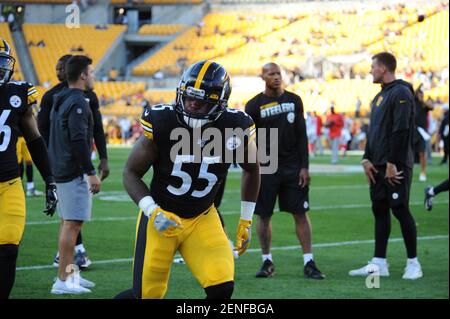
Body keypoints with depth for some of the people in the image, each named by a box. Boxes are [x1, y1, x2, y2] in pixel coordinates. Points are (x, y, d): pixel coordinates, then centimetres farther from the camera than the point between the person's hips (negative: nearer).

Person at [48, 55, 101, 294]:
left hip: (61, 170, 10)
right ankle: (62, 281, -9)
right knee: (73, 224, -8)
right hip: (74, 173, -10)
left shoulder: (60, 101, 14)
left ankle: (70, 273, 22)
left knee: (68, 222, 15)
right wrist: (91, 173, -19)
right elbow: (78, 141, -22)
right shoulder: (77, 102, -16)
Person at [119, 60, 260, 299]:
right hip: (161, 216, -2)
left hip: (202, 219, 2)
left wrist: (246, 220, 9)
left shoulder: (236, 129, -14)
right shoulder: (161, 124, -21)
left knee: (222, 287, -16)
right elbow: (131, 173, -8)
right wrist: (152, 212, -22)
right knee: (146, 294, -1)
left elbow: (251, 169, 8)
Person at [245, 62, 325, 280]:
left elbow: (302, 136, 6)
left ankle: (309, 262, 2)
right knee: (264, 215, 3)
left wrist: (304, 166, 0)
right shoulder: (255, 105, -2)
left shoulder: (294, 100, 6)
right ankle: (267, 261, 15)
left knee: (300, 214, 0)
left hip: (293, 166, 2)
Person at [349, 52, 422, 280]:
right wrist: (367, 158, 9)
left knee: (400, 210, -6)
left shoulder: (401, 93, -12)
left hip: (395, 166, -9)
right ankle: (379, 263, 12)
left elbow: (401, 131, -19)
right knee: (379, 210, 9)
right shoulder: (380, 96, 17)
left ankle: (413, 263, 2)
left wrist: (392, 163, -21)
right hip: (378, 166, 9)